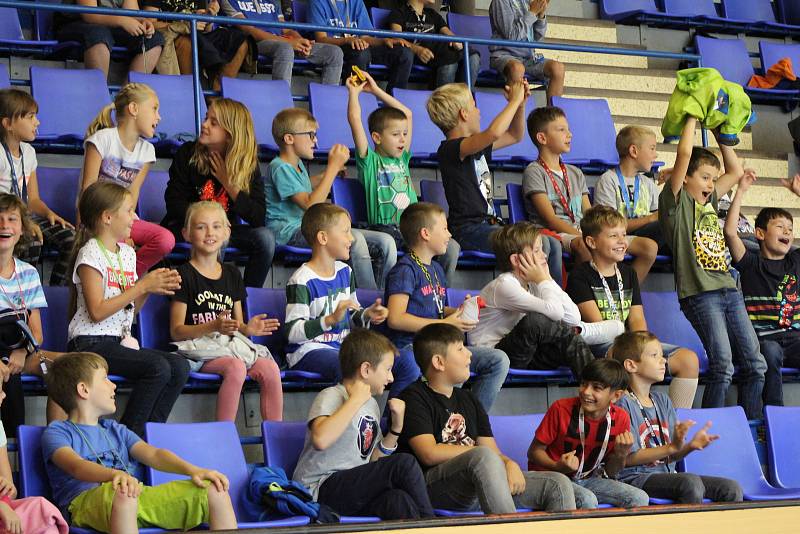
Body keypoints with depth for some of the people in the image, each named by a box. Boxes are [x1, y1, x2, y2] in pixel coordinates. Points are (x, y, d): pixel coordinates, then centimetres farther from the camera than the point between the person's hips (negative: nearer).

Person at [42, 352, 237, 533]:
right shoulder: (57, 432, 11)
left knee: (215, 490, -7)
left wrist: (192, 470, -4)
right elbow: (76, 466, -11)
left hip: (140, 497, 6)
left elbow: (153, 454, 17)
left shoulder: (115, 430, 33)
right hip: (88, 499, -6)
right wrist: (114, 474, -34)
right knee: (122, 493, -43)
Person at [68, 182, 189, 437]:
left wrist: (152, 286, 0)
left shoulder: (128, 253, 16)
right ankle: (129, 433, -14)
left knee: (180, 366, -13)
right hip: (92, 343, -8)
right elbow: (97, 312, -17)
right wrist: (142, 286, -16)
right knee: (158, 367, -27)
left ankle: (150, 430, -6)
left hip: (120, 340, 8)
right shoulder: (91, 254, -9)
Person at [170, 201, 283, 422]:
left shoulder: (232, 274, 18)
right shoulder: (185, 275, -1)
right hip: (198, 348, -5)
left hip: (228, 345, 6)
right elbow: (176, 331, -7)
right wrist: (214, 327, -22)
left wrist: (248, 328, -4)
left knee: (270, 369, -22)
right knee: (236, 367, -34)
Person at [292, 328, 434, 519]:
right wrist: (356, 400, -20)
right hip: (321, 488, -7)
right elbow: (320, 440, -29)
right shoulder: (330, 396, -7)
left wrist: (396, 428, 8)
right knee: (404, 463, -19)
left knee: (397, 500, -28)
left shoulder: (371, 404, 19)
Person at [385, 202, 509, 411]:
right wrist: (444, 324, -15)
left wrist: (458, 312, 8)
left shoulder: (436, 270, 21)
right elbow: (395, 319, -18)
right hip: (409, 347, -9)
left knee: (498, 360, -1)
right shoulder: (405, 269, -9)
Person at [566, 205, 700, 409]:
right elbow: (597, 325, -11)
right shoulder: (580, 276, -2)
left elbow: (637, 320, 10)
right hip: (598, 347, -7)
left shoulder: (628, 274, 19)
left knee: (688, 359, -10)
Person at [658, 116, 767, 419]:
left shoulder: (709, 202, 21)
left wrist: (720, 132, 27)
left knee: (754, 363, 4)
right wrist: (692, 115, 0)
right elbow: (685, 153, -10)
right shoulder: (676, 201, 0)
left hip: (729, 291, 8)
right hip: (700, 292, -8)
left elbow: (736, 171, 32)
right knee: (722, 364, -16)